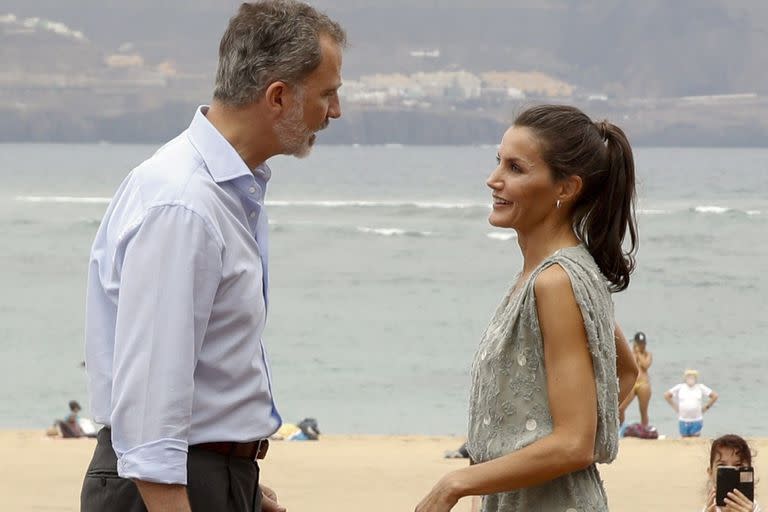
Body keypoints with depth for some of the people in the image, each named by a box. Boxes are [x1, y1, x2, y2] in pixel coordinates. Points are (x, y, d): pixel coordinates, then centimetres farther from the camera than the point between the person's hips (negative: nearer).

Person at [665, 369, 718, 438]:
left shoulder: (701, 388, 1)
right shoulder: (679, 388, 2)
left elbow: (714, 396, 6)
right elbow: (667, 395, 8)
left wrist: (706, 407, 3)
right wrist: (675, 407, 6)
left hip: (696, 421, -1)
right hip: (683, 421, 1)